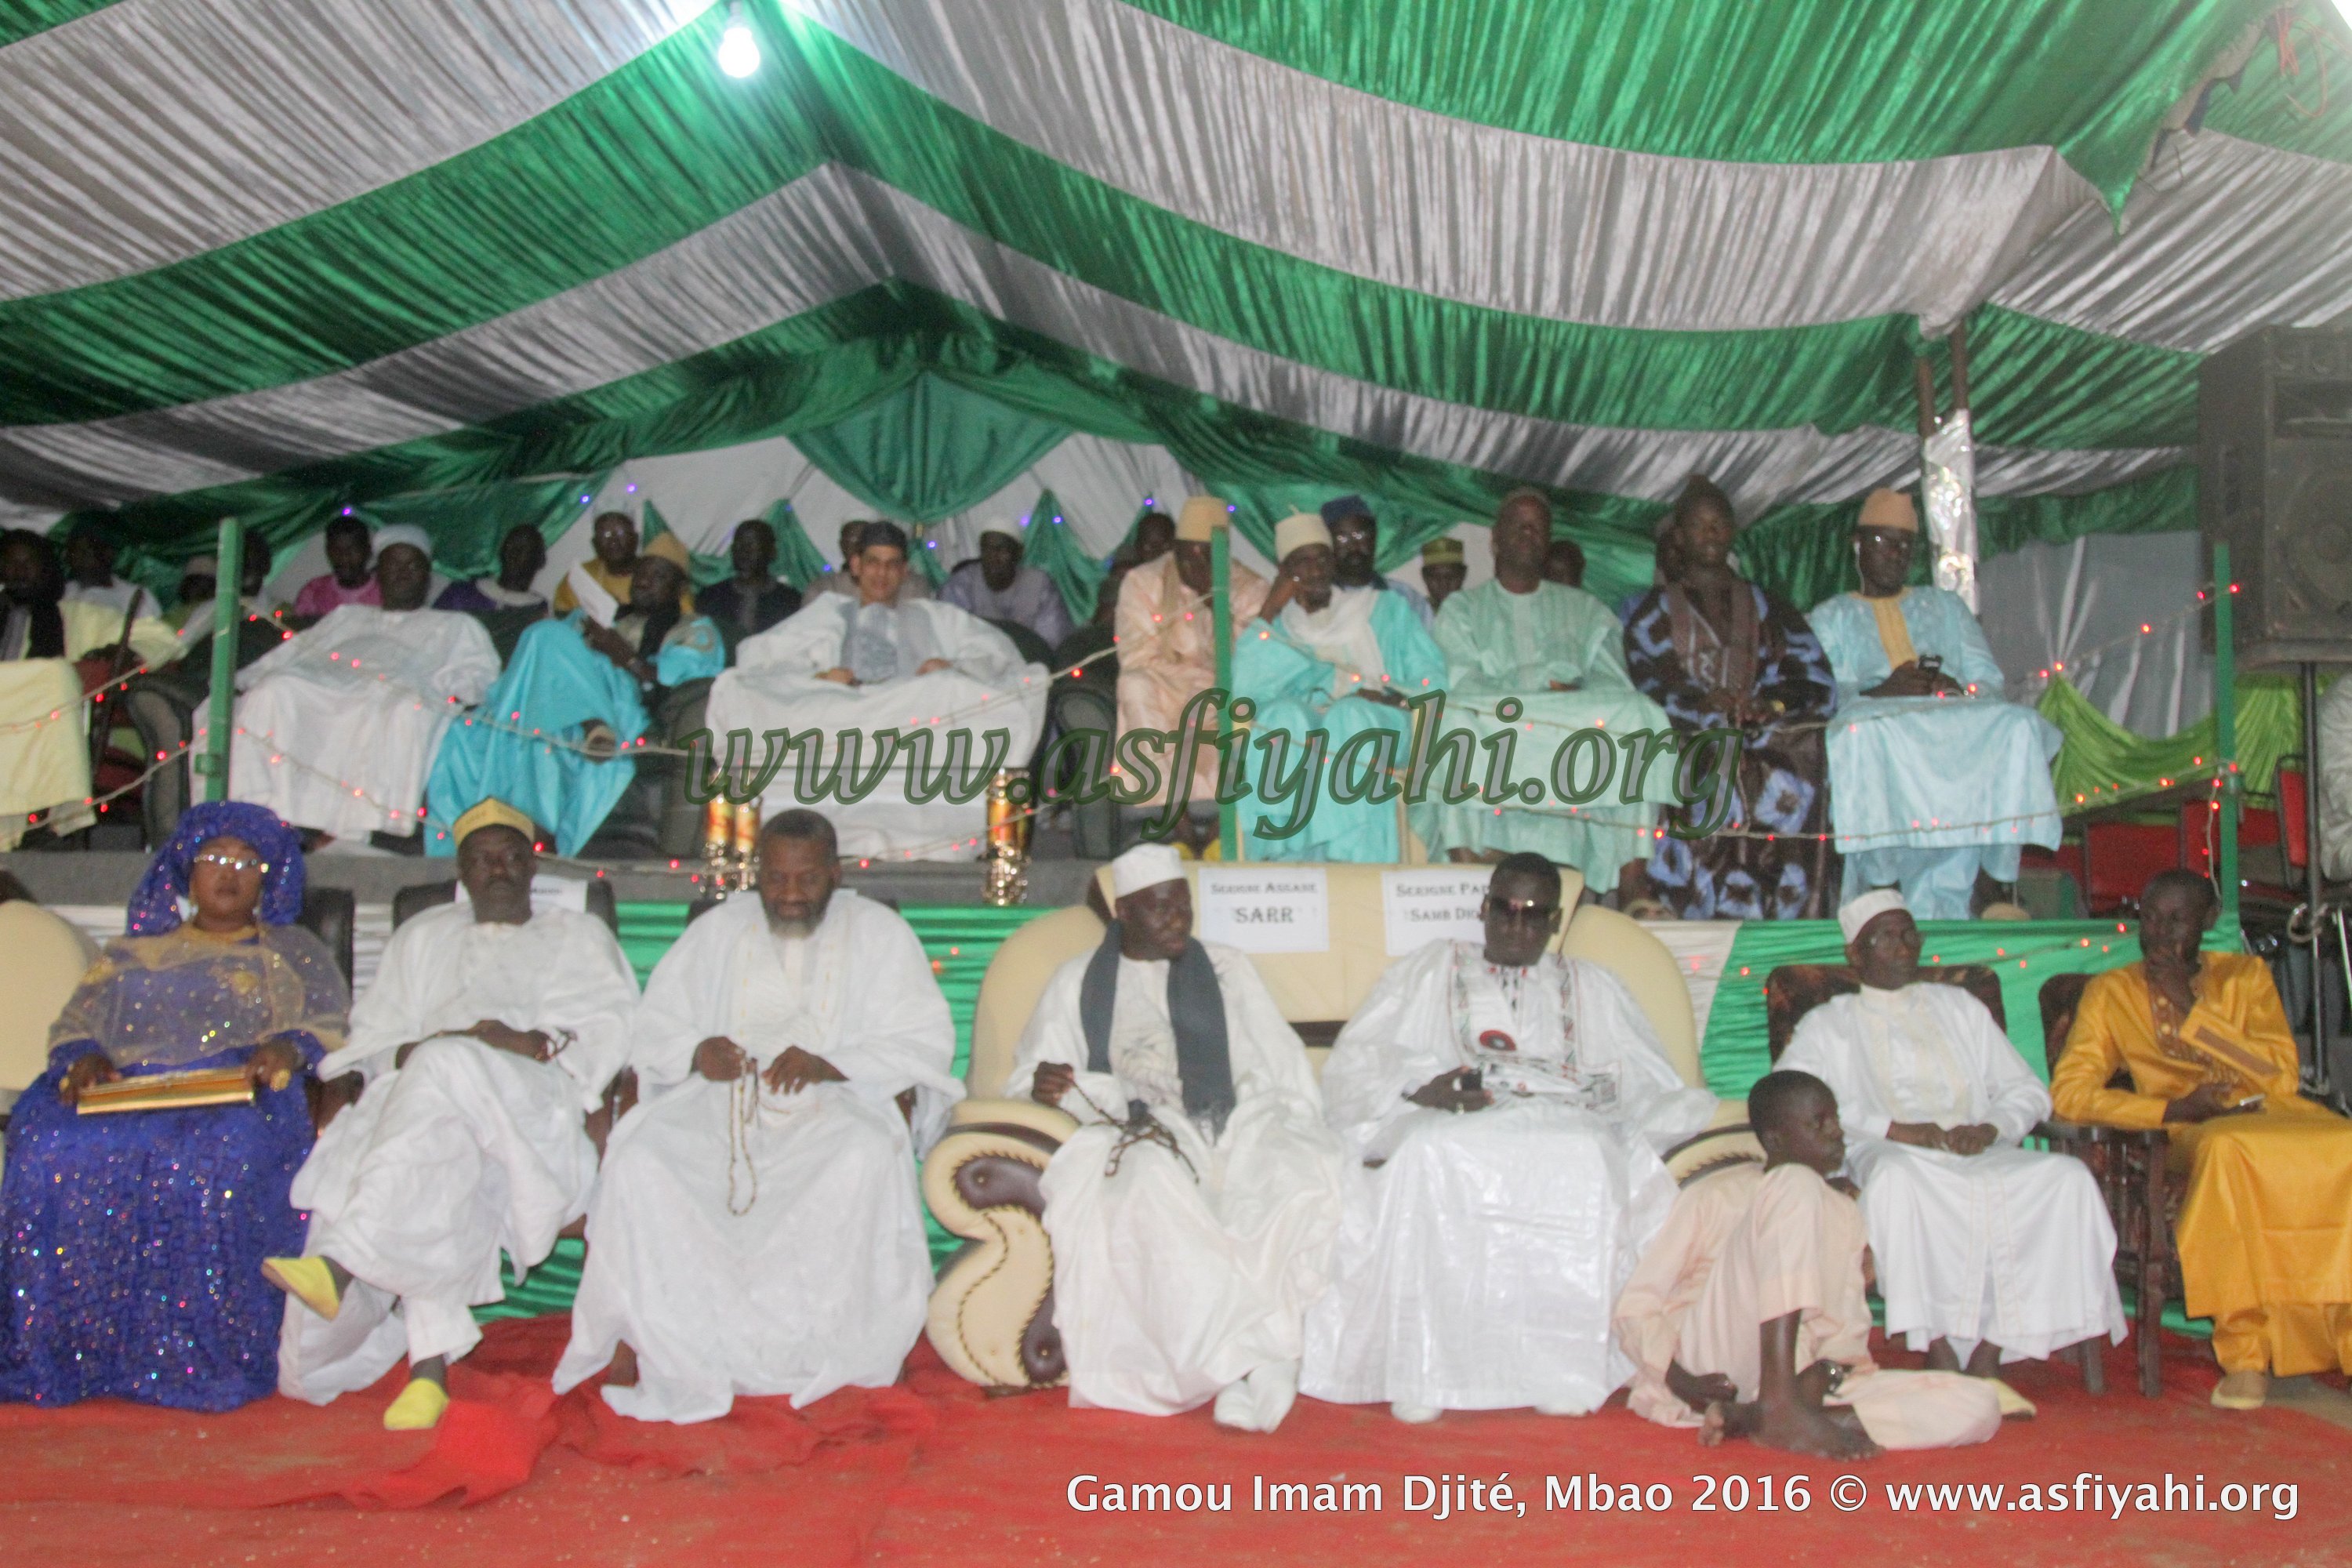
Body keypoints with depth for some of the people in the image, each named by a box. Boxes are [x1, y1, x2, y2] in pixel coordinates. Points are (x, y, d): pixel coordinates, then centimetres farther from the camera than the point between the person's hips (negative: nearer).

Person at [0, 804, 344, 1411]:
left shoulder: (294, 952, 25)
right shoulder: (130, 953, 32)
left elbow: (328, 1029, 13)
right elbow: (73, 1027, 22)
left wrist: (288, 1050, -10)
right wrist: (84, 1060, -2)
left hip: (237, 1094, -3)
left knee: (211, 1166, -38)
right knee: (55, 1160, -32)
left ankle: (204, 1360, -31)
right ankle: (61, 1355, -24)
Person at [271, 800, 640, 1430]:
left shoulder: (579, 935, 25)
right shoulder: (424, 937, 32)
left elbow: (613, 1030, 8)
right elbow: (371, 1038, 19)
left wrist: (532, 1042, -10)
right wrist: (412, 1052, -5)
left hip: (535, 1107, -3)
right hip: (425, 1091, 3)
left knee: (448, 1070, -37)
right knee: (437, 1162, -34)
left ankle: (344, 1258, -47)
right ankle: (430, 1362, -36)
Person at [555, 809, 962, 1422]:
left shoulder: (878, 931, 9)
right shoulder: (719, 929, 18)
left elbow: (928, 1042, 0)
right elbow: (653, 1028, 14)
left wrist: (830, 1065, -15)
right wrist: (695, 1052, -10)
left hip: (839, 1102, -2)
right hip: (721, 1099, 2)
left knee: (865, 1157, -36)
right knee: (639, 1159, -28)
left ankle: (838, 1343, -24)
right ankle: (641, 1331, -16)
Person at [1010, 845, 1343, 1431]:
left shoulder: (1225, 970, 22)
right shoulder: (1077, 982, 18)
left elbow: (1280, 1067, 15)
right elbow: (1028, 1081, 15)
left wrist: (1299, 1138, -3)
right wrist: (1043, 1088, -10)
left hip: (1233, 1127, 1)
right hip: (1134, 1135, -1)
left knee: (1303, 1180, -32)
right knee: (1153, 1189, -37)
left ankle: (1242, 1367, -32)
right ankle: (1252, 1361, -37)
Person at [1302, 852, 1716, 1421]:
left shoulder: (1591, 986, 28)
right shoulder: (1430, 969, 25)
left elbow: (1650, 1087, 16)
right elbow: (1355, 1062, 11)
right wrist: (1420, 1086, -8)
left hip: (1561, 1123, 1)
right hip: (1444, 1124, 0)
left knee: (1584, 1161, -35)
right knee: (1427, 1160, -36)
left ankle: (1562, 1370, -28)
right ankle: (1421, 1372, -31)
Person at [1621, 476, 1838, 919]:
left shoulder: (1764, 607, 22)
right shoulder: (1655, 611, 17)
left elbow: (1812, 674, 6)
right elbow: (1649, 682, 0)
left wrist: (1768, 704, -16)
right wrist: (1707, 704, -20)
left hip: (1757, 733, 1)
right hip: (1683, 735, -1)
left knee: (1800, 754, -31)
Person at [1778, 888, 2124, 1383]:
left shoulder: (1959, 1007, 28)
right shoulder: (1829, 1023, 16)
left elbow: (2027, 1091, 22)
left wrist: (1990, 1128, -2)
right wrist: (1896, 1130, -15)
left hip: (1978, 1157, 4)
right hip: (1887, 1154, -3)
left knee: (2066, 1176, -26)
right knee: (1897, 1178, -39)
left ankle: (1990, 1350, -26)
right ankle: (1939, 1353, -33)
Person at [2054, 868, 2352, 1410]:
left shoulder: (2246, 975, 13)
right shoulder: (2110, 993, 8)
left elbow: (2282, 1076, -2)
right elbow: (2068, 1091, -3)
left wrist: (2190, 1006, -7)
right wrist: (2173, 1109, -11)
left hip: (2279, 1119, 2)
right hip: (2194, 1135, -2)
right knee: (2232, 1152, -37)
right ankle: (2246, 1353, -30)